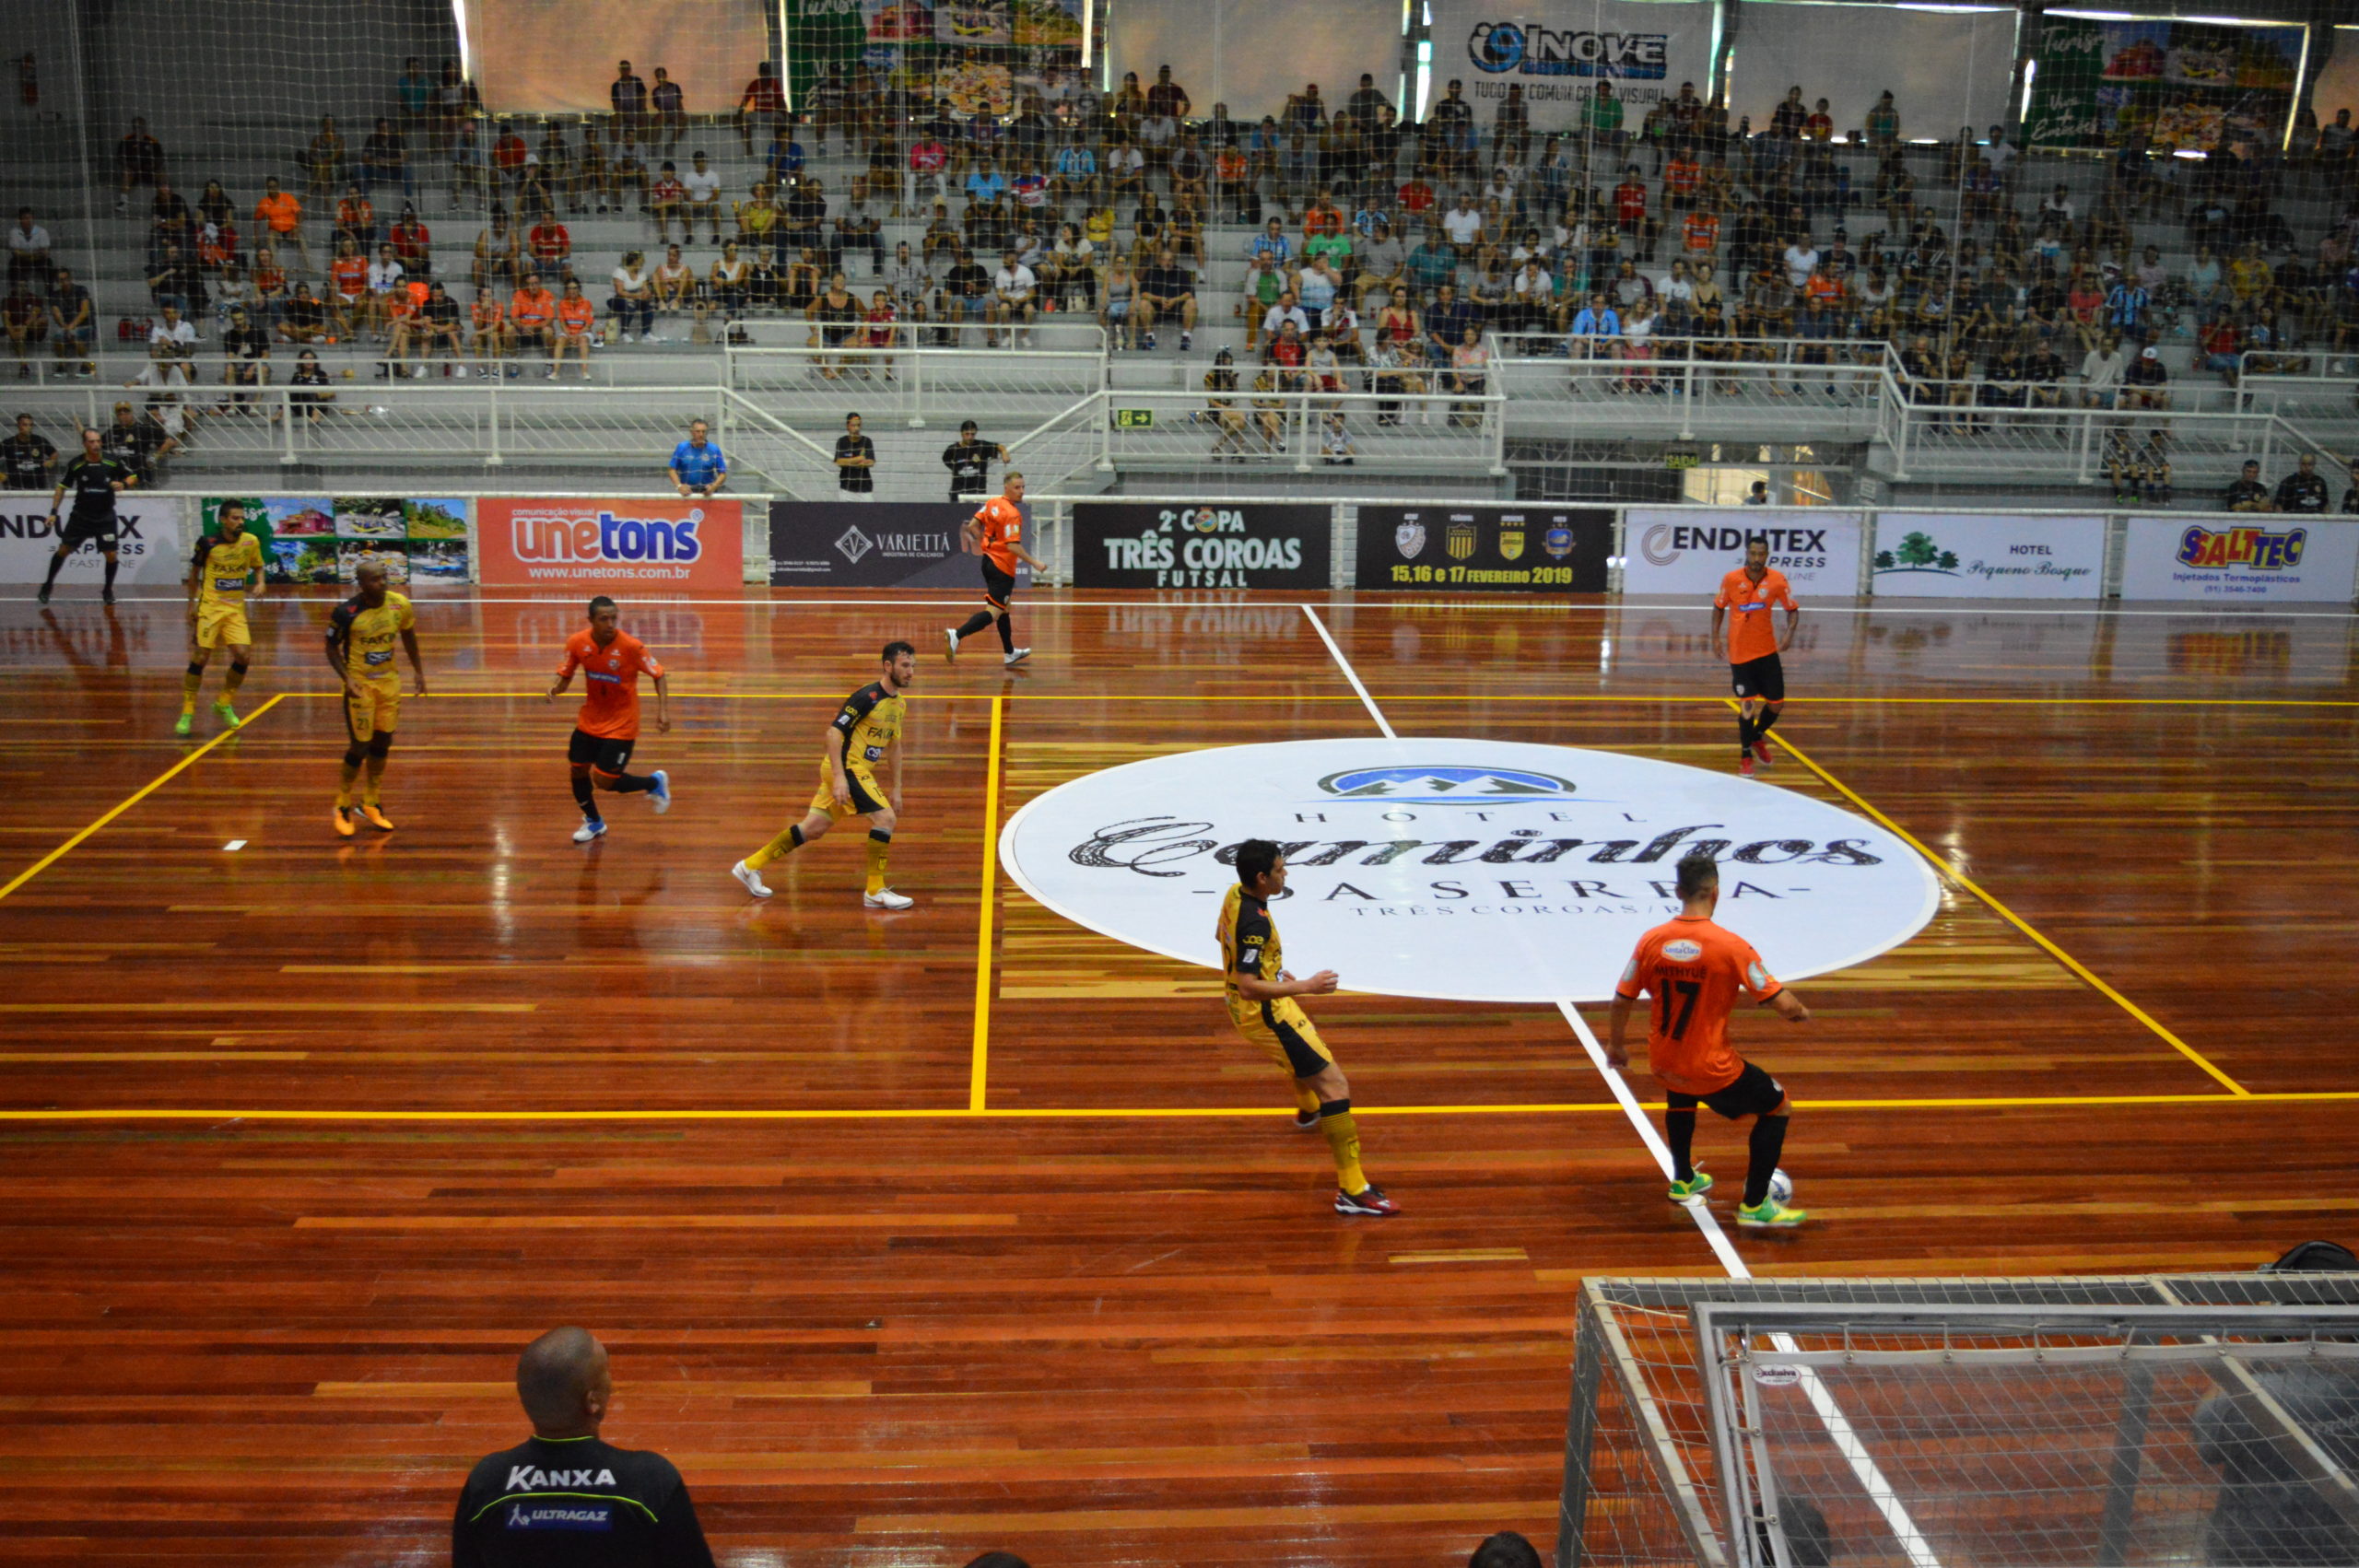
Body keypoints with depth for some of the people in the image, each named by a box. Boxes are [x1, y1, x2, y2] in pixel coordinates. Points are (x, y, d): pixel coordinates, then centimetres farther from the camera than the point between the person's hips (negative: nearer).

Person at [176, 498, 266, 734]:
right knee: (200, 658, -6)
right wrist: (192, 603, 7)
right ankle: (187, 712, 6)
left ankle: (223, 704, 15)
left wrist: (260, 583, -7)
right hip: (209, 607, -3)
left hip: (236, 609, 3)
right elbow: (194, 571, 6)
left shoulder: (251, 542, -2)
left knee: (244, 655, -8)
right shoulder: (208, 543, -8)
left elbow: (257, 567, 15)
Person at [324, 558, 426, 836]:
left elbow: (408, 635, 10)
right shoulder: (346, 613, -19)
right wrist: (347, 678, -20)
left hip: (389, 682, 4)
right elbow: (332, 647, -7)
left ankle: (371, 804, 27)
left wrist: (419, 672, 10)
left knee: (382, 742, 11)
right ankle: (343, 806, 17)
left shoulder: (399, 604, -8)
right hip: (360, 685, -4)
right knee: (361, 746, -3)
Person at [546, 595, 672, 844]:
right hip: (590, 719, 5)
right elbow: (565, 676, 1)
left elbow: (658, 675, -12)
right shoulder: (577, 643, -12)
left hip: (621, 723, -5)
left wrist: (663, 710, -22)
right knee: (578, 770, 11)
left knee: (604, 781, -8)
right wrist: (554, 688, -22)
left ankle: (655, 782, 21)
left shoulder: (631, 646, -24)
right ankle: (593, 822, 39)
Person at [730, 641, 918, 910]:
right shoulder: (868, 697, -17)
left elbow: (894, 746, 22)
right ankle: (875, 892, -9)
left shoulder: (899, 704, 11)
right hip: (844, 766, -9)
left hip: (859, 770, 9)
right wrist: (839, 778, -27)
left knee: (814, 828, 12)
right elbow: (834, 732, -20)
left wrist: (896, 788, 20)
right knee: (885, 817, -16)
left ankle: (751, 866, 21)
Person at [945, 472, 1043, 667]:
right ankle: (957, 634, -26)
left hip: (988, 560, 10)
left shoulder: (992, 503, 5)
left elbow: (972, 526, 8)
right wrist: (1034, 562, -18)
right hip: (1003, 567, -10)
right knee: (994, 611, -11)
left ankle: (1009, 653, 30)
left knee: (1003, 608, 20)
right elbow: (1013, 545, -24)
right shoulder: (1012, 513, -19)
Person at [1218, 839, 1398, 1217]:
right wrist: (1306, 987, -31)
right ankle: (1352, 1191, -16)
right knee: (1334, 1084, -13)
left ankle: (1308, 1112, 72)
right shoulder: (1255, 923, -31)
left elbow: (1220, 934, 19)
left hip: (1244, 1007, 10)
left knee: (1307, 1045, 40)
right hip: (1264, 1013, -10)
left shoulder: (1234, 894, -2)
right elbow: (1248, 987, -33)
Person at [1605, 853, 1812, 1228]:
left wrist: (1615, 1046, 16)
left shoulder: (1651, 940, -8)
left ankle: (1683, 1180, 53)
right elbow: (1782, 1004, -17)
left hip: (1662, 1062, 5)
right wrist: (1799, 1012, 7)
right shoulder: (1731, 946, -19)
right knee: (1778, 1108, 16)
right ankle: (1754, 1206, 17)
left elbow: (1621, 1001, -1)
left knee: (1680, 1098, 39)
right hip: (1712, 1069, -5)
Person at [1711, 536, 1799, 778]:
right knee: (1747, 705, -6)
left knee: (1776, 704, 5)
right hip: (1740, 654, -2)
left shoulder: (1777, 580, -7)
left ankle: (1757, 737, 36)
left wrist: (1789, 633, -15)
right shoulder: (1731, 579, -9)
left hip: (1767, 651, 2)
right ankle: (1745, 756, 13)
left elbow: (1793, 609, 2)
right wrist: (1715, 637, -2)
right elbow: (1719, 607, 6)